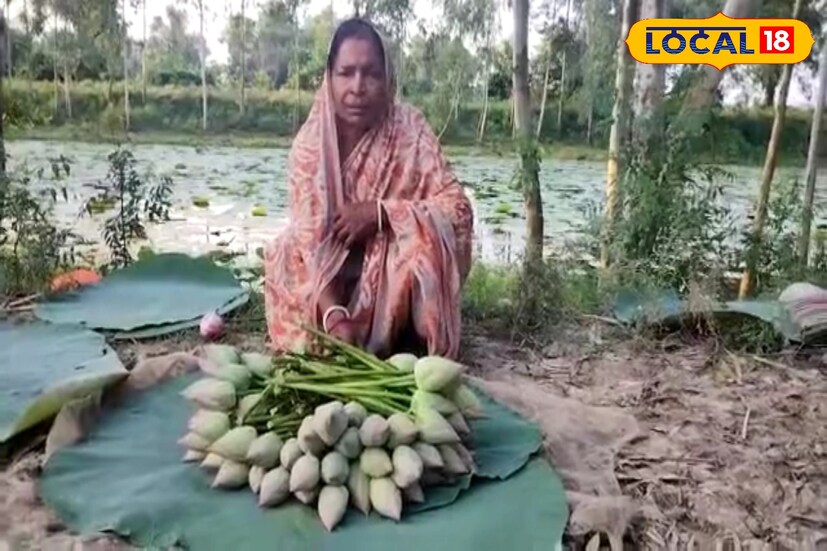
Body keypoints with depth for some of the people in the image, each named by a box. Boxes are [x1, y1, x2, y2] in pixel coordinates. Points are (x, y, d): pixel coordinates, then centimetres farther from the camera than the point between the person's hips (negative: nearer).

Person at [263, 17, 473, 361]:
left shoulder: (410, 129, -16)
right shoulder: (310, 143, -16)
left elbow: (458, 207, -19)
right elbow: (306, 243, -22)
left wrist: (379, 212, -30)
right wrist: (334, 315, -38)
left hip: (398, 273, -1)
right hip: (334, 275, 2)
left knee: (423, 234, -30)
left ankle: (414, 354, -12)